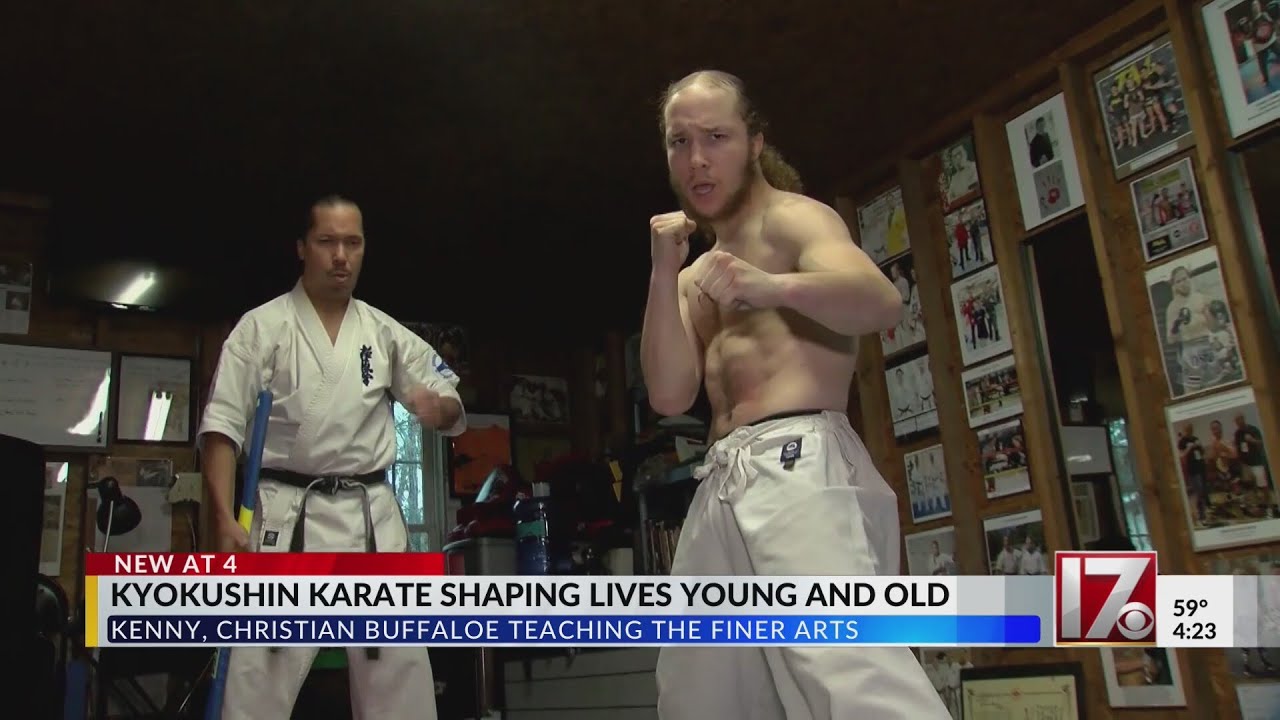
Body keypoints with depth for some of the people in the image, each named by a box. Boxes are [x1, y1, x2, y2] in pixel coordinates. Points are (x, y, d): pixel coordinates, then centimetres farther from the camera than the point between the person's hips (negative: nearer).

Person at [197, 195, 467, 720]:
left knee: (399, 666, 8)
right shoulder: (261, 327, 3)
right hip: (289, 514, -3)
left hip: (372, 514, 3)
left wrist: (440, 408, -12)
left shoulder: (385, 333, 11)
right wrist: (225, 517, -16)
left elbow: (451, 407, 13)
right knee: (259, 673, -7)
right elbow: (222, 426, -4)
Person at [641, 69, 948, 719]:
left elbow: (882, 302, -17)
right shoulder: (697, 275, 24)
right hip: (726, 482, 8)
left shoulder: (791, 218, 4)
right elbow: (669, 395, 9)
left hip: (798, 462, -7)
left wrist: (776, 287, -35)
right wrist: (664, 274, 0)